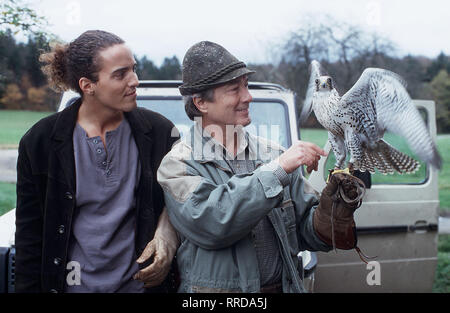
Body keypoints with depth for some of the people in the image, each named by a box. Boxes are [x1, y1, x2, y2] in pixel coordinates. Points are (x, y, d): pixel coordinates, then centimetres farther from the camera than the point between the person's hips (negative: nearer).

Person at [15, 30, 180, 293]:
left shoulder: (159, 131, -5)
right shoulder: (40, 141, -6)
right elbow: (29, 234, -1)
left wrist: (167, 238, -13)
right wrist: (28, 287, -3)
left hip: (141, 282, 1)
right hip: (73, 283, 0)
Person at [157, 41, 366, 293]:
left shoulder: (274, 154, 6)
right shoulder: (178, 164, -4)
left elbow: (307, 232, 9)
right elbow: (206, 222, -21)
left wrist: (332, 208, -11)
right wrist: (277, 170, -19)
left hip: (283, 286, 3)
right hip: (215, 287, -3)